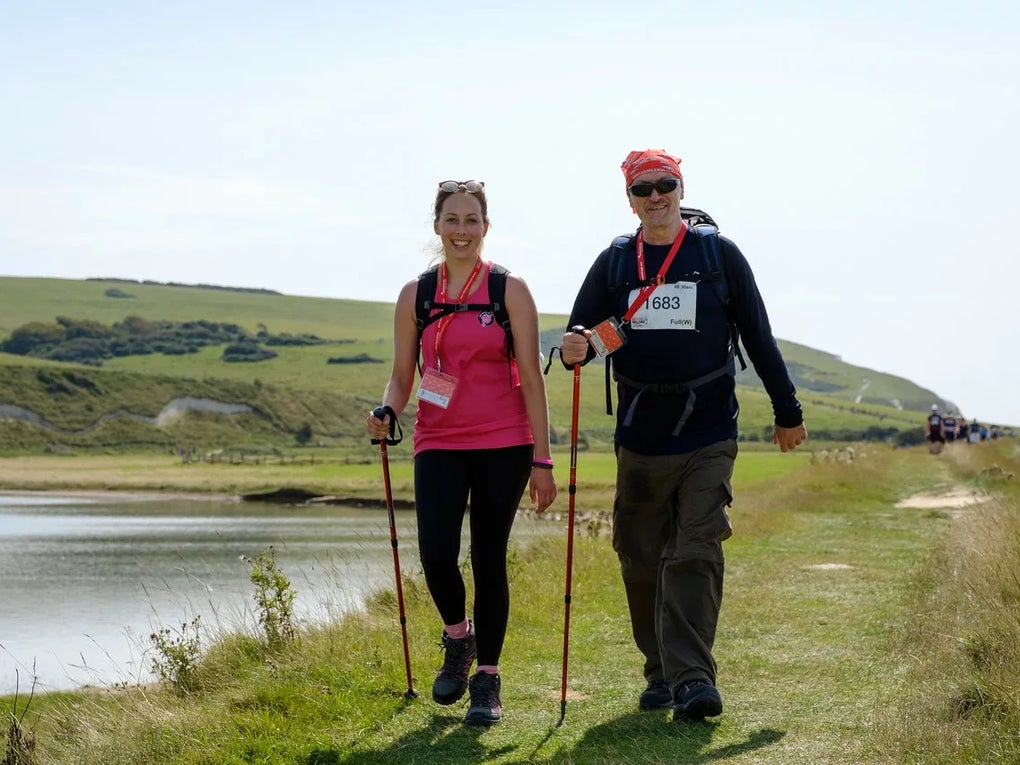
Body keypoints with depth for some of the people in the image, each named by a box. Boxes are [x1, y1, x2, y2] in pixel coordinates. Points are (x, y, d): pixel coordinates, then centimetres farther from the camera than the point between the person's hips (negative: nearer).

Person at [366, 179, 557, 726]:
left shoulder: (510, 290, 0)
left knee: (489, 558, 1)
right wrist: (387, 412, -11)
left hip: (503, 444, -1)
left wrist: (542, 460, -4)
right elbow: (402, 374, 12)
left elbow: (531, 377, -1)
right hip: (439, 443, 2)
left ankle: (487, 680, 15)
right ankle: (457, 638, 16)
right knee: (436, 552, -15)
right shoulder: (415, 295, 7)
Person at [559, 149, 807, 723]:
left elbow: (759, 337, 7)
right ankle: (662, 674, 20)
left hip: (708, 438, -3)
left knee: (696, 555, -13)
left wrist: (788, 413, 11)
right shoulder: (614, 263, 8)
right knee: (642, 561, 6)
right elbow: (580, 336, 6)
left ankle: (692, 678, -17)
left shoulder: (719, 255, 2)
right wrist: (574, 349, -20)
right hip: (640, 441, 3)